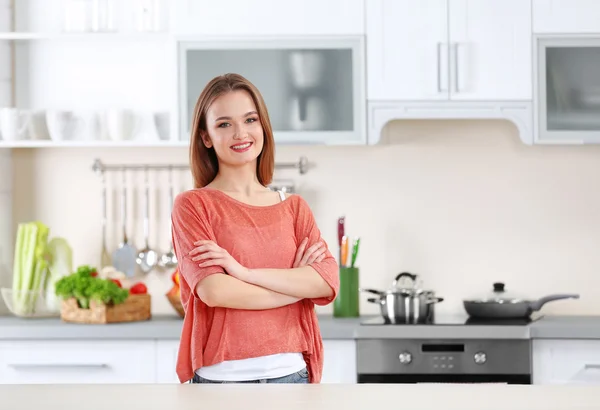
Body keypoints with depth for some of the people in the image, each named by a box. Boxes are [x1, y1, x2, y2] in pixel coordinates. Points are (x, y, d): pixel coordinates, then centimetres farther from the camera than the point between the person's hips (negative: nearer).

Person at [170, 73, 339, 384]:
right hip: (221, 377, -3)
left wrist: (243, 272, -14)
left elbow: (328, 283, -5)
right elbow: (213, 290, -14)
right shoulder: (192, 205, -1)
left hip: (290, 372, 3)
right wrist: (295, 283, -6)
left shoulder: (294, 207, 10)